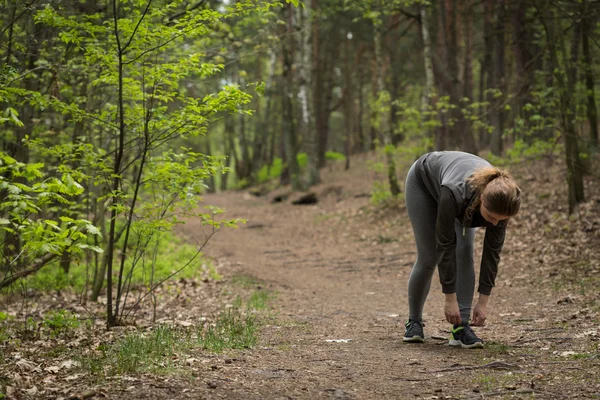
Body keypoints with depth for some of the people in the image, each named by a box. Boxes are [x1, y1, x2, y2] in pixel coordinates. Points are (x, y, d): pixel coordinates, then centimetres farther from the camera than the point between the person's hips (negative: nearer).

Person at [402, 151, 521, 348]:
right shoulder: (455, 193, -45)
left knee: (465, 251, -14)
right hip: (423, 181, -3)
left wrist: (483, 301, -18)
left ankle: (461, 327, -9)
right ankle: (414, 321, 15)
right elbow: (445, 245, -34)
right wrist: (450, 299, -29)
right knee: (429, 256, -6)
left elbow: (492, 250, -22)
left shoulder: (500, 200, -33)